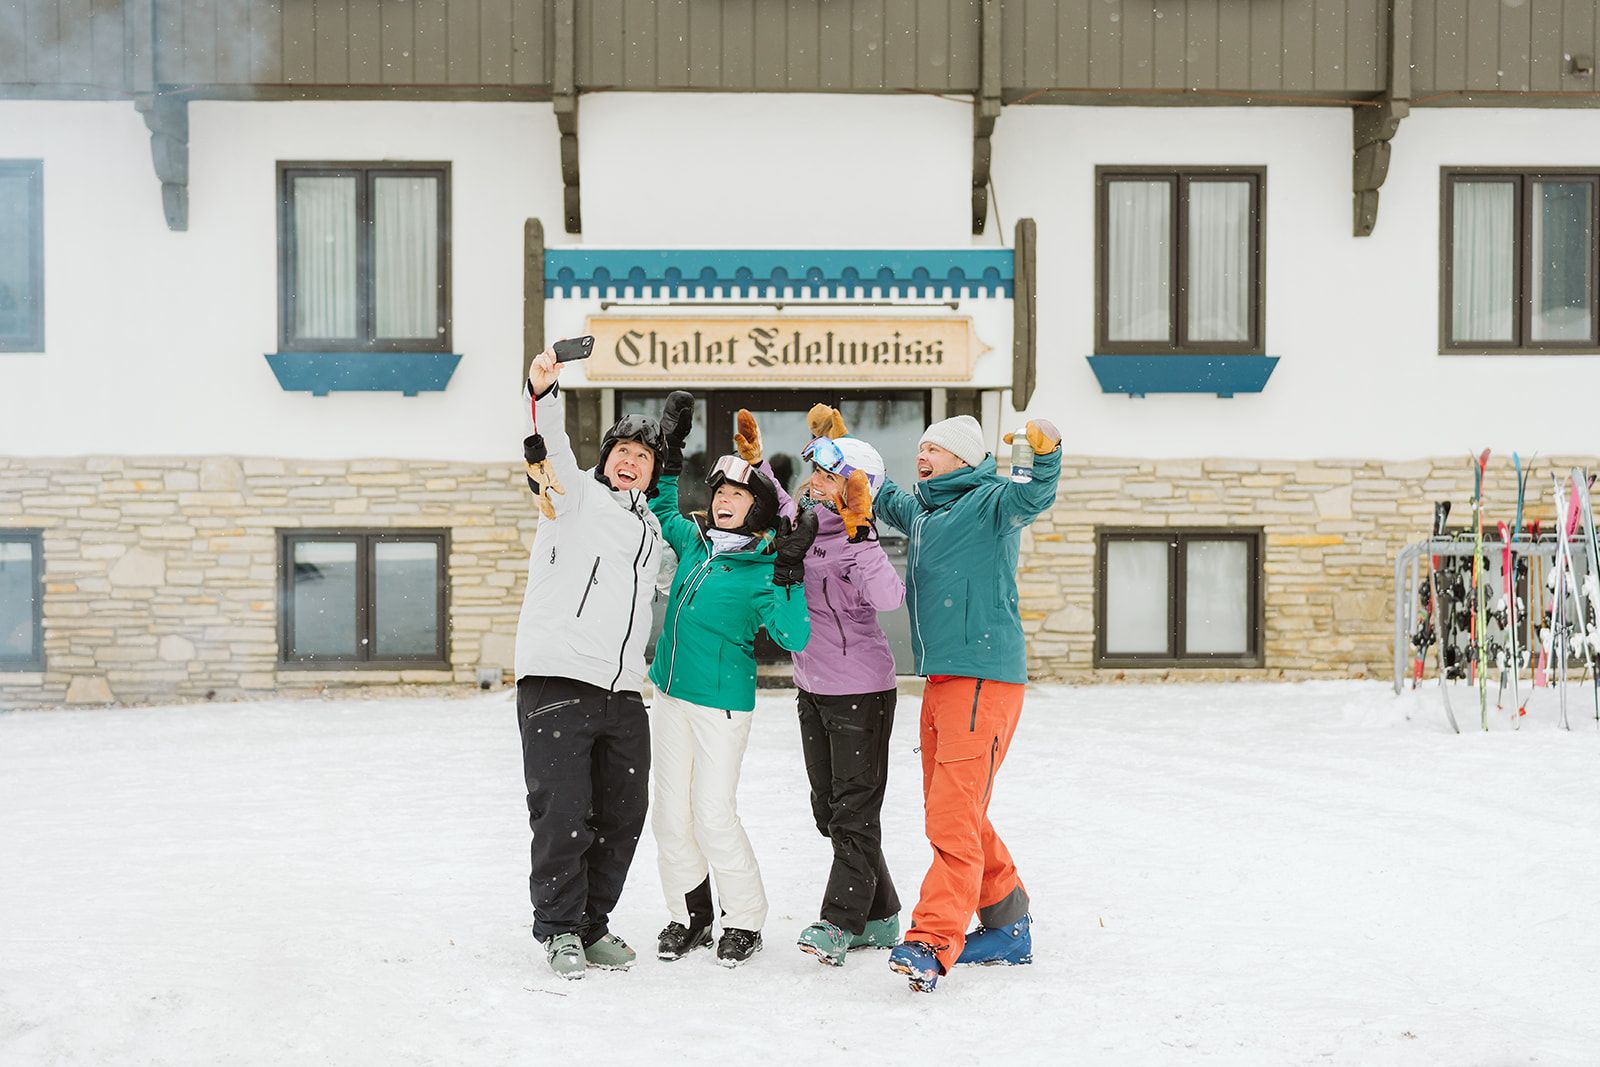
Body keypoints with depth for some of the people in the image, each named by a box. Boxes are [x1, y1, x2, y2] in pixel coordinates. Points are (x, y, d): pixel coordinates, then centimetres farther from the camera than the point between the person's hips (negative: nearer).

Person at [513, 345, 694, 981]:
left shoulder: (651, 530, 24)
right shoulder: (578, 495, 4)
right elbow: (553, 448, -16)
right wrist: (544, 393, -34)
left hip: (623, 694, 6)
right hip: (556, 682, -6)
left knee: (622, 817, 8)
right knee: (563, 814, -6)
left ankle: (592, 923, 23)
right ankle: (559, 928, 9)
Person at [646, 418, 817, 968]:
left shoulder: (764, 570, -10)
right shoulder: (693, 540, 7)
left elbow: (793, 637, -21)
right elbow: (661, 506, 26)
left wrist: (790, 573, -28)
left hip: (723, 702, -6)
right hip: (669, 695, 6)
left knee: (714, 818, -5)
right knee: (671, 814, 8)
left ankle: (745, 923, 13)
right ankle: (689, 917, 23)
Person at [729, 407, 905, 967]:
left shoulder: (857, 540, -18)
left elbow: (888, 596, -35)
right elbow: (781, 506, 29)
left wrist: (858, 533, -40)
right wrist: (755, 462, 19)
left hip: (861, 691, -9)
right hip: (813, 689, 9)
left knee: (855, 810, -1)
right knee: (828, 809, 14)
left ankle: (840, 921, 5)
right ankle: (880, 917, 25)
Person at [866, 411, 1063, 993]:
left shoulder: (989, 501, -7)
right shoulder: (919, 508, 18)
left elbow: (1032, 497, -27)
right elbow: (880, 496, 37)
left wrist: (1046, 454, -47)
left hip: (985, 677, -9)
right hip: (940, 679, 9)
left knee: (954, 815, -13)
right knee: (947, 811, 14)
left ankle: (933, 943, -13)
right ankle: (1008, 926, 26)